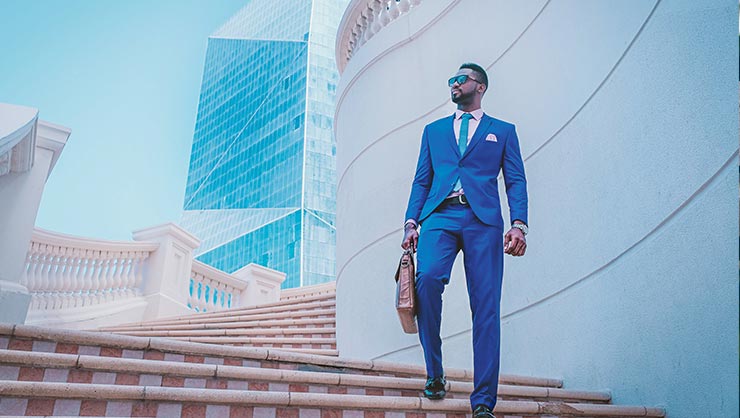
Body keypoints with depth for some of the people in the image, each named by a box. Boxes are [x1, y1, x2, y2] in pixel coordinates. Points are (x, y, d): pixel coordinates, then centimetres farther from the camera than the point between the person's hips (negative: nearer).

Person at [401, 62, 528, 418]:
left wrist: (519, 224, -7)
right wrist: (411, 222, 3)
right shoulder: (434, 130, 26)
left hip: (483, 220, -1)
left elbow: (516, 181, 10)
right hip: (439, 217, 1)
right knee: (427, 279, -25)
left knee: (486, 306, -8)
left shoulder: (503, 131, 20)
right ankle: (435, 374, -7)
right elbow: (421, 180, 18)